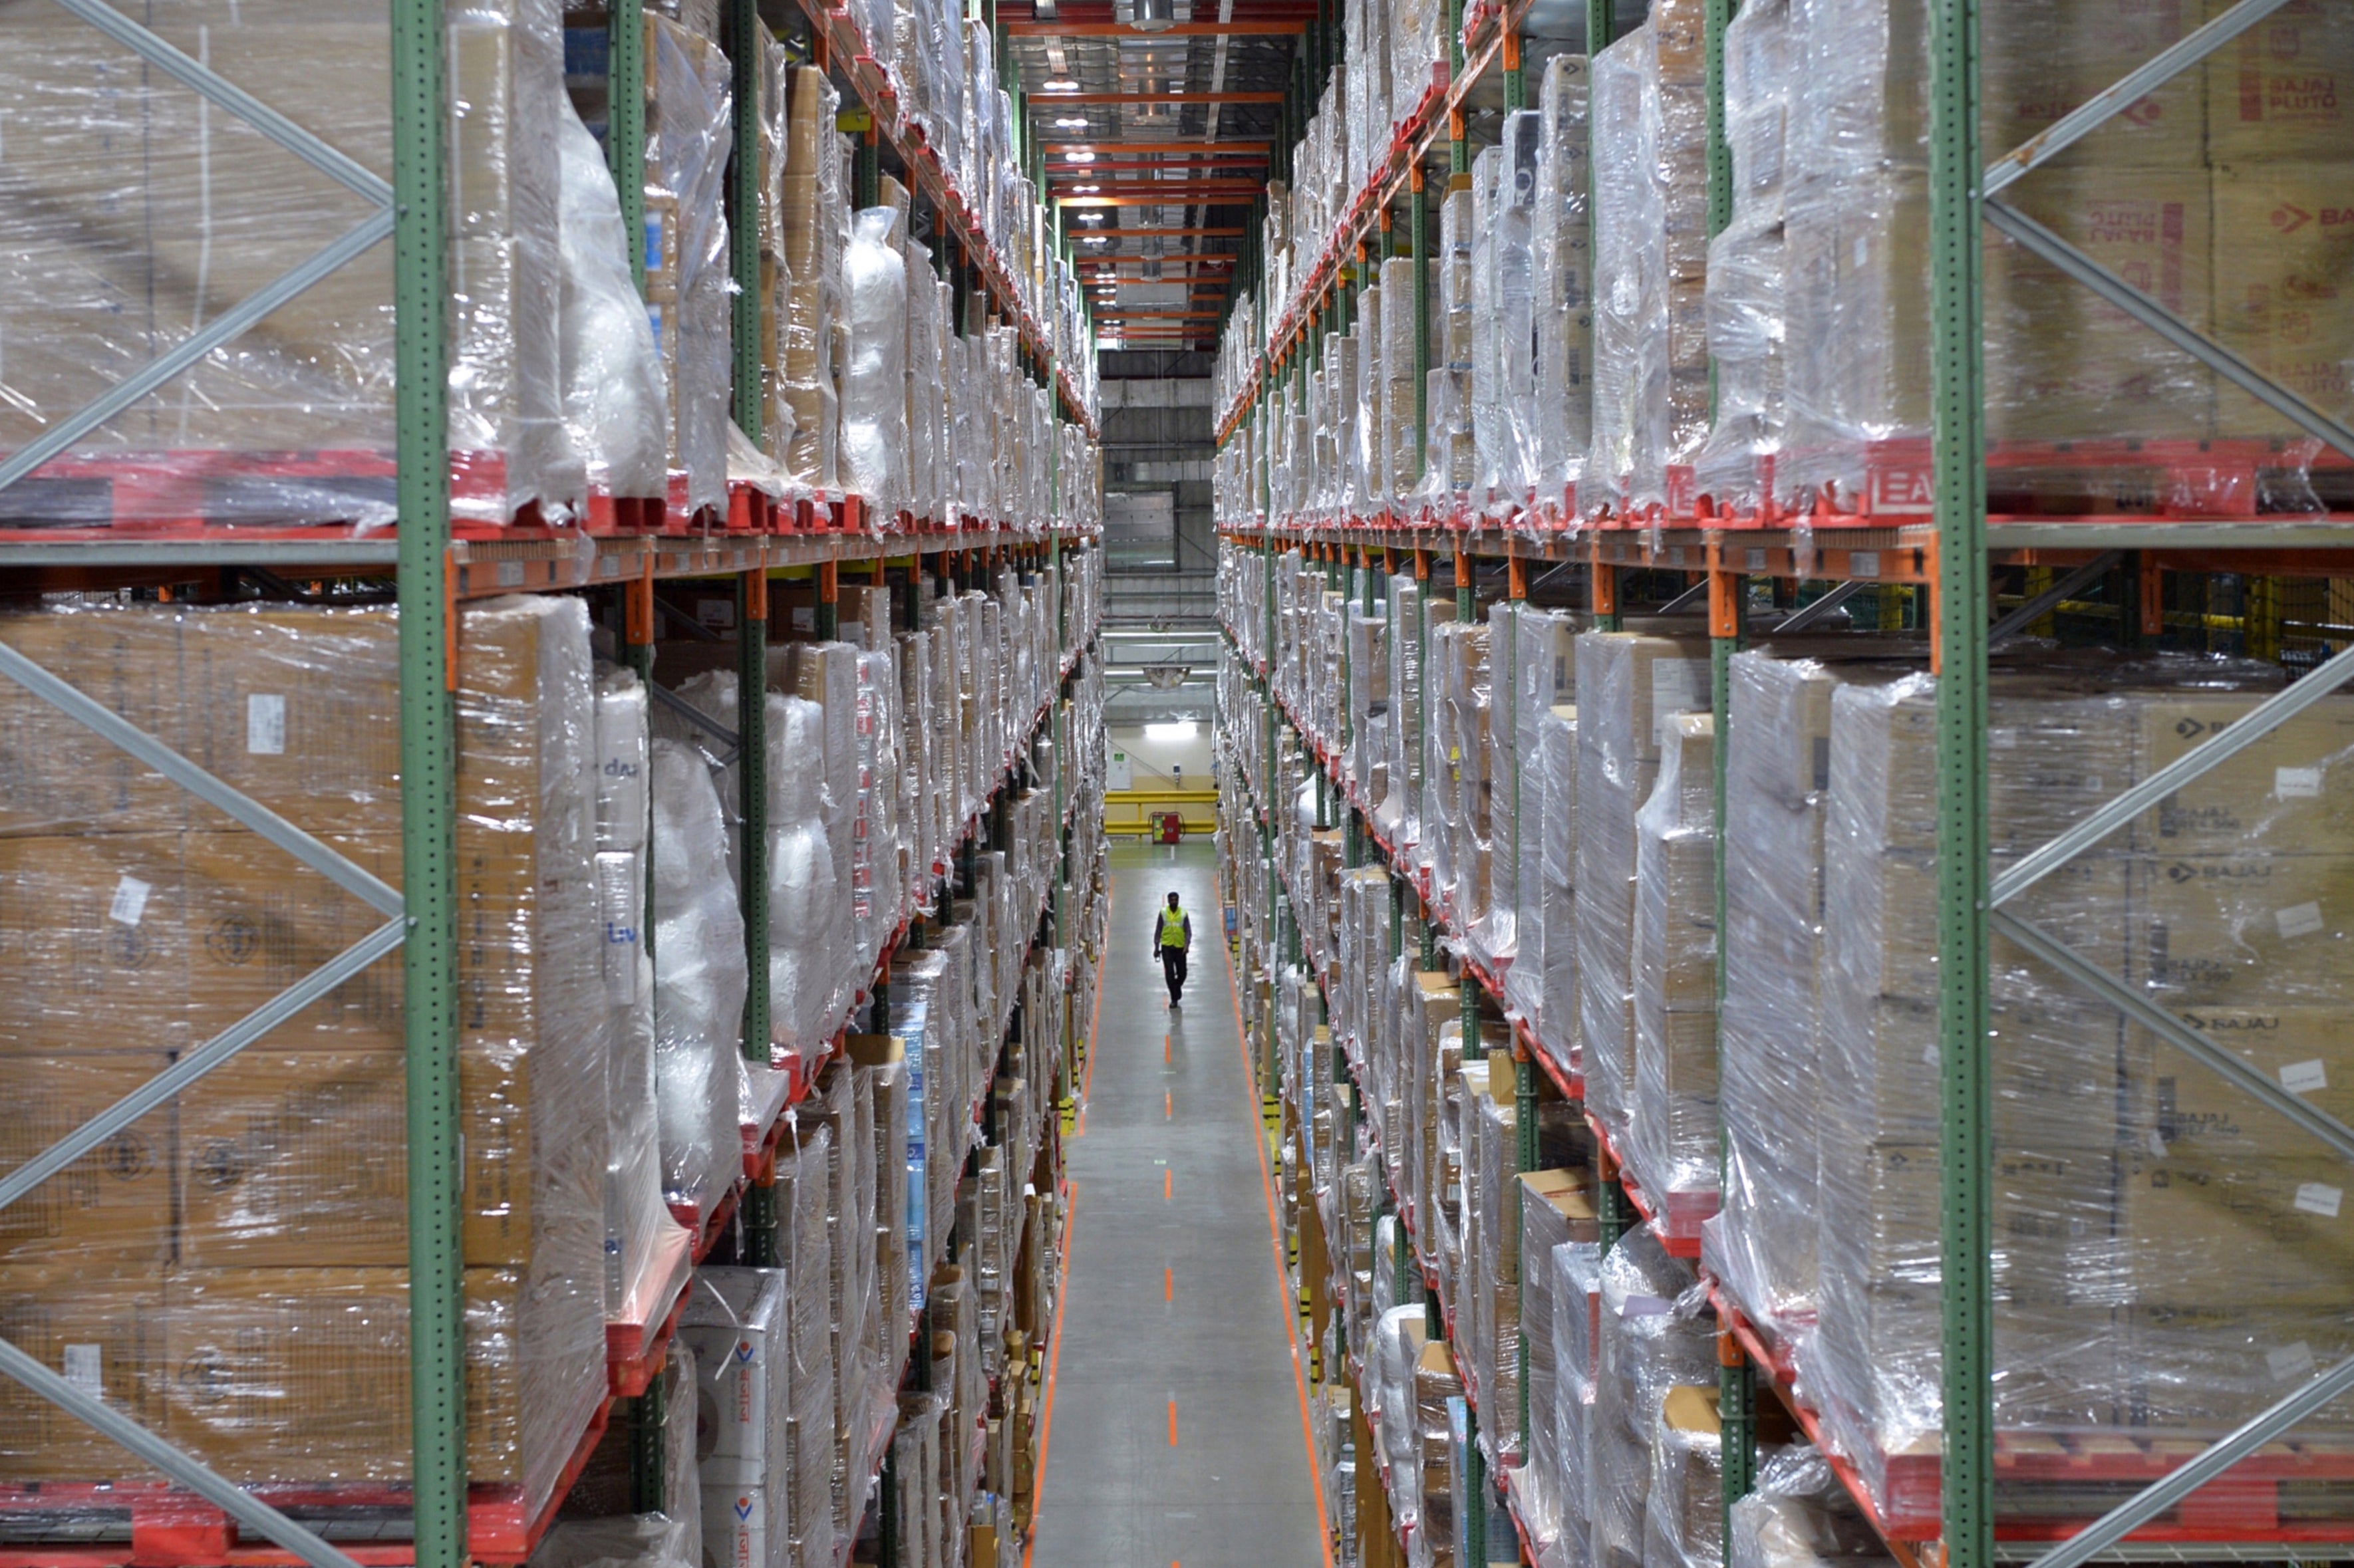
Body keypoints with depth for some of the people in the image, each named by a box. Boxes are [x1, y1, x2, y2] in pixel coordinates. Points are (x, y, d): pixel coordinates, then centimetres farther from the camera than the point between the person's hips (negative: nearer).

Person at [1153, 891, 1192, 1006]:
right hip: (1167, 947, -1)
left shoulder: (1184, 914, 1)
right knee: (1169, 973, -6)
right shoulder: (1162, 913, 1)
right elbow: (1158, 931, 5)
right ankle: (1174, 998, -1)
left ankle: (1177, 987, 37)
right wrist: (1156, 947, 3)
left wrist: (1187, 944, -16)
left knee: (1182, 973, 5)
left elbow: (1188, 931, 0)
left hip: (1180, 947, 1)